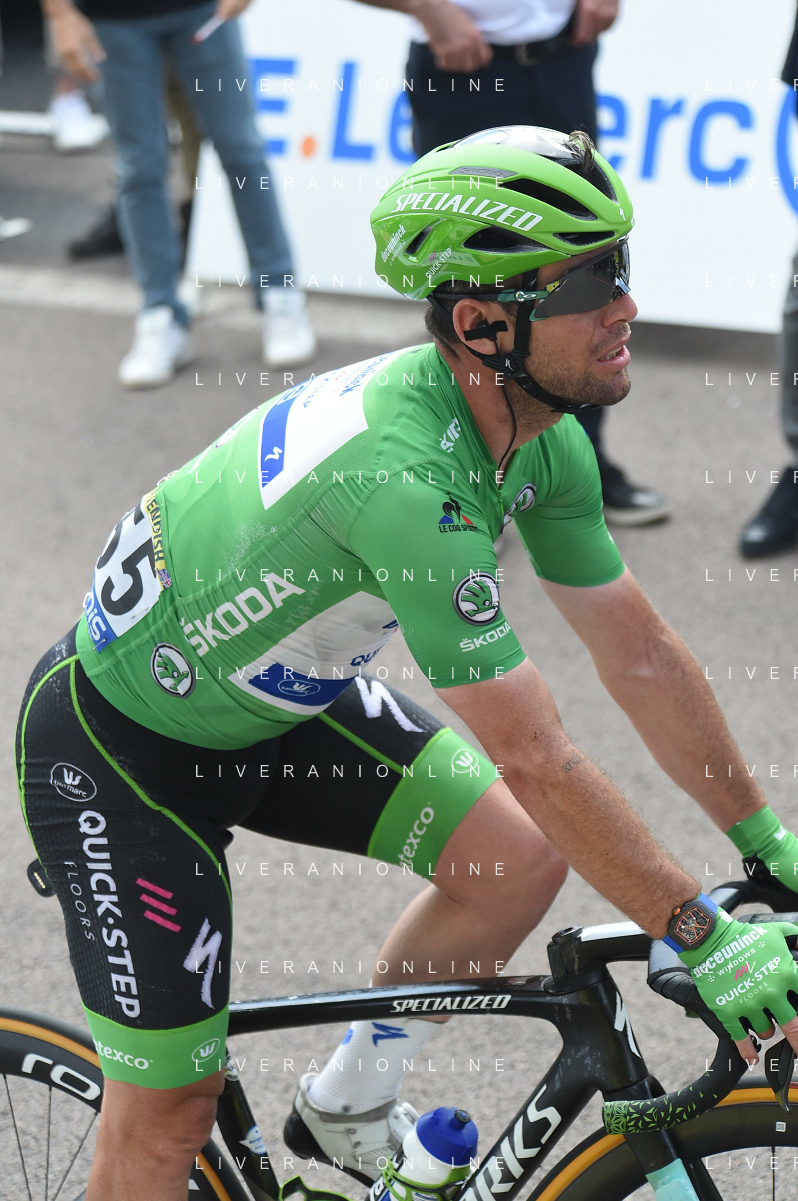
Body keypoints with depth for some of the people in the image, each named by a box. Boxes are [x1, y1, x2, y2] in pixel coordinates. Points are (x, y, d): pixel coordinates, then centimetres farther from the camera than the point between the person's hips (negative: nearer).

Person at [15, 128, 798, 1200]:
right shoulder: (401, 475, -38)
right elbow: (536, 760, -35)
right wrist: (704, 938, -29)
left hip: (277, 696, 8)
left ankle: (349, 1112, 17)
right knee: (173, 1106, -3)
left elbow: (639, 652, 0)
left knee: (522, 858, -4)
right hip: (120, 739, -8)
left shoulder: (542, 434, -11)